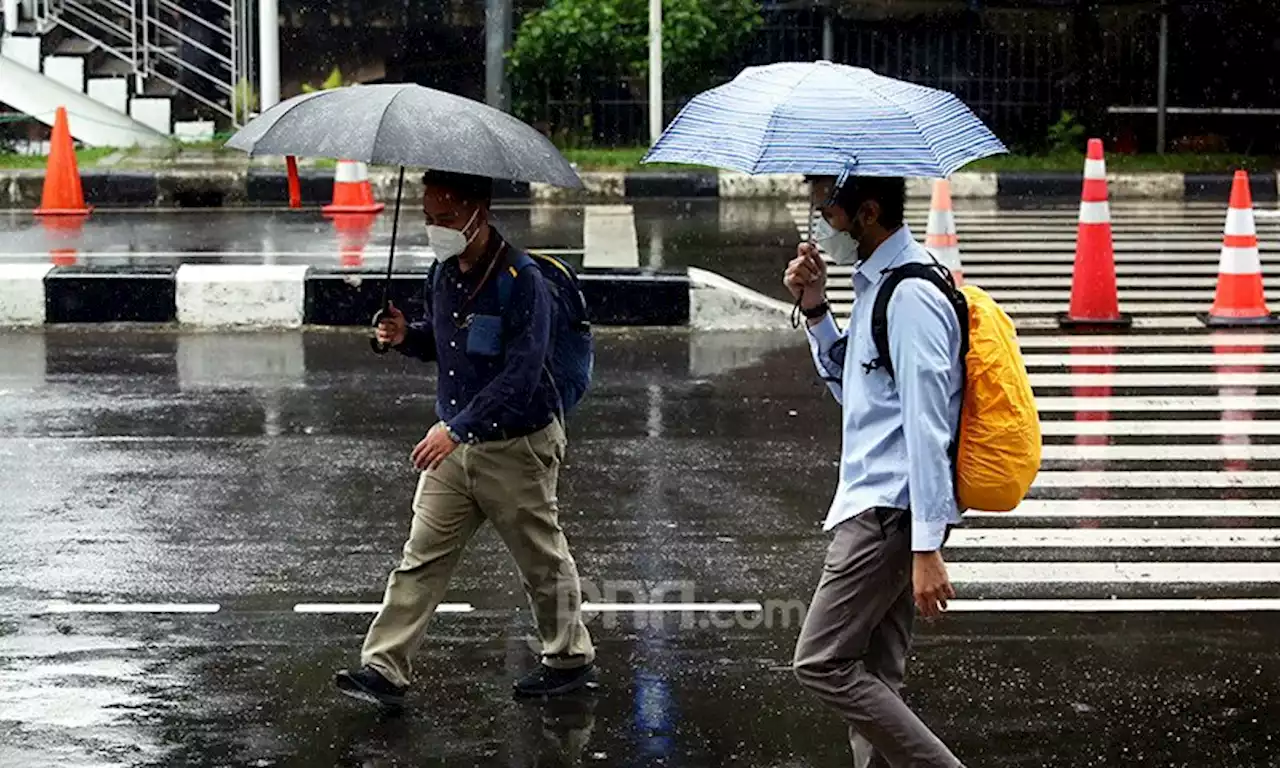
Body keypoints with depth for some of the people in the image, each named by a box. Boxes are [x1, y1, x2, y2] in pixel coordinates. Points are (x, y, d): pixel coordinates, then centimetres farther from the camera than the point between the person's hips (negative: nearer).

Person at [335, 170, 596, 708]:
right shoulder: (442, 274, 4)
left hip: (517, 447, -6)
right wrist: (406, 337, -3)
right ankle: (384, 668, 0)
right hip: (454, 442, 6)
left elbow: (520, 376, -27)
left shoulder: (522, 281, -21)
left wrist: (456, 427, -33)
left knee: (542, 559, 10)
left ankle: (570, 659, 27)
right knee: (421, 559, 1)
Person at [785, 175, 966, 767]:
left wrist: (927, 548, -23)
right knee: (872, 677, 10)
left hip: (890, 512, -10)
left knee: (822, 664, -10)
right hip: (877, 505, 10)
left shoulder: (911, 298, -16)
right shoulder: (877, 284, 15)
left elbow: (927, 427, -20)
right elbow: (852, 388, 26)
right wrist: (816, 311, 12)